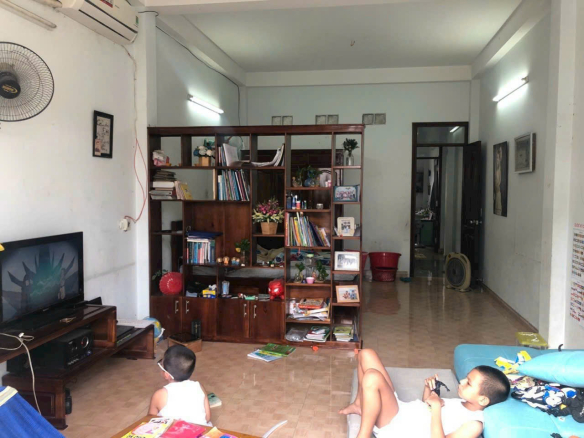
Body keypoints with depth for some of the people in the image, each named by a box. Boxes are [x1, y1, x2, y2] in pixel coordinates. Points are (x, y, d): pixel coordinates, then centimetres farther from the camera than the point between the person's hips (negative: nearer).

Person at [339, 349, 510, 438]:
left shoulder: (473, 424, -15)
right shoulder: (461, 403, 13)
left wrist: (436, 409, -20)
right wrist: (428, 389, 6)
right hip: (399, 412, 9)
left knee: (372, 377, -37)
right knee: (366, 355, 6)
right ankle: (359, 405, 22)